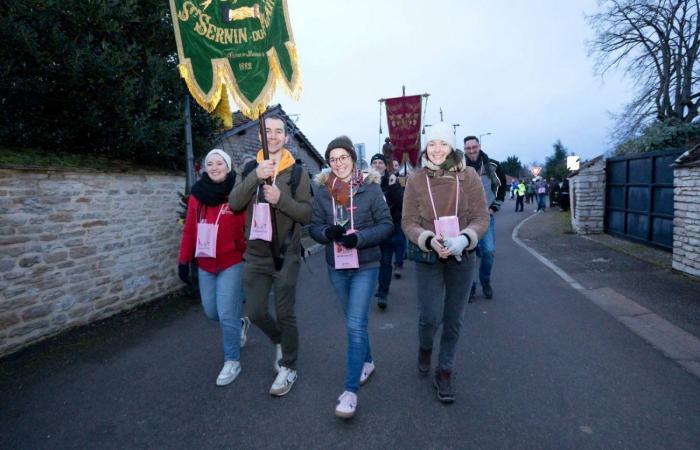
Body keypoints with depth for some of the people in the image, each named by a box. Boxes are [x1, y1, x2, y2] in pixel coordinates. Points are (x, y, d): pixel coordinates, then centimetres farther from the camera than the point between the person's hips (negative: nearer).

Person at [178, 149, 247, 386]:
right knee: (211, 312, 16)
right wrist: (184, 260, 6)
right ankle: (239, 324, 46)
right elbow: (189, 229, 6)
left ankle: (232, 361, 18)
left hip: (232, 263, -5)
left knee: (226, 314, -2)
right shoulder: (197, 195, 4)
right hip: (205, 264, 5)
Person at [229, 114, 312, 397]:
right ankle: (279, 341, 40)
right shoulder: (250, 170, 6)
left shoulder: (297, 173, -3)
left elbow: (307, 213, -7)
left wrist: (281, 199, -24)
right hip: (256, 253, 3)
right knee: (256, 313, 9)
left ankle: (288, 367, 25)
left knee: (285, 314, 4)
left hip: (286, 254, -3)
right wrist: (255, 177, -22)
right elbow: (234, 204, -8)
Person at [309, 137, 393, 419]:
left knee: (356, 324, -9)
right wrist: (327, 232, -20)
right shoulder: (323, 191, 1)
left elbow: (387, 224, -8)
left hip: (365, 266, -4)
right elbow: (314, 227, 3)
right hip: (336, 266, 4)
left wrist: (359, 238, -22)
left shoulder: (370, 187, -8)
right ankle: (367, 361, 43)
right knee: (354, 321, 19)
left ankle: (350, 390, 0)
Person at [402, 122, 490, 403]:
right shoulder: (416, 179, -5)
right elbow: (409, 222, -5)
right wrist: (430, 241, -23)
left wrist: (464, 238, -24)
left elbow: (481, 217, -5)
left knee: (454, 319, 9)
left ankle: (444, 372, 30)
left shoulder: (468, 177, -5)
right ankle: (425, 347, 34)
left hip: (462, 257, 1)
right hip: (427, 258, -1)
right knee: (431, 316, -2)